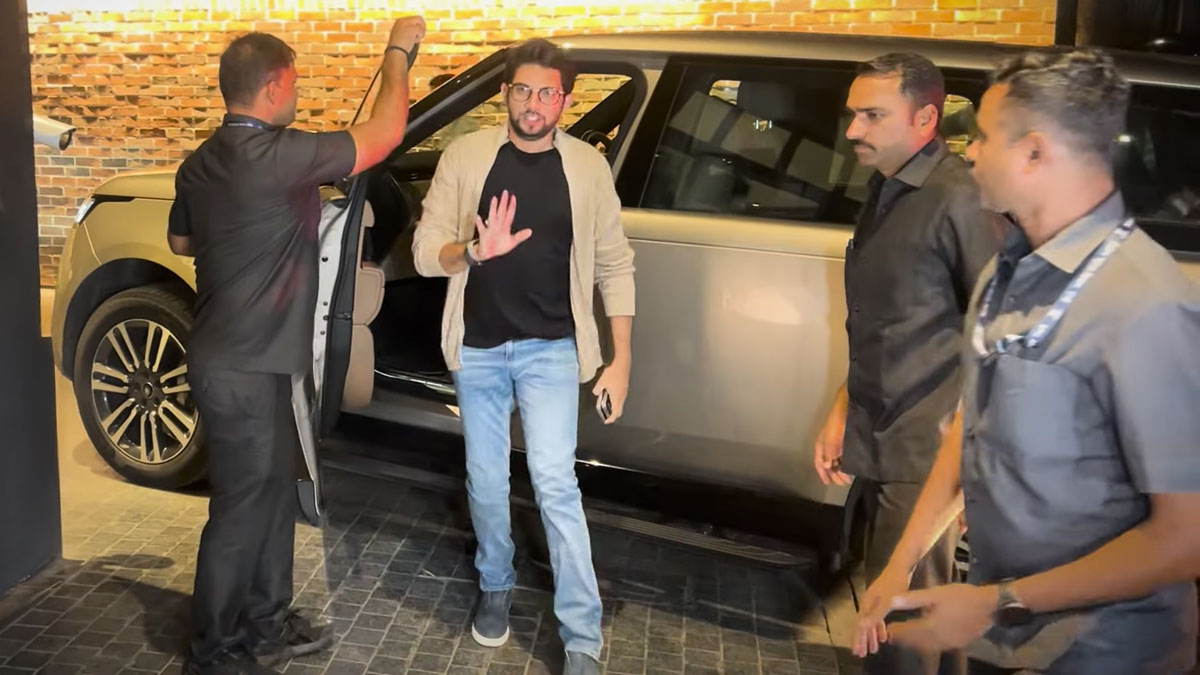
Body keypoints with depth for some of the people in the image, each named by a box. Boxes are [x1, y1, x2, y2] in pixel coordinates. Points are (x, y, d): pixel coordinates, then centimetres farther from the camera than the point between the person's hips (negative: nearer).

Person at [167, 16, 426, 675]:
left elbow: (180, 240, 23)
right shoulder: (275, 157, -22)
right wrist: (398, 50, -6)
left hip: (236, 358, 9)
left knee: (274, 491, 18)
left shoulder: (200, 163, 7)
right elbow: (384, 134, -19)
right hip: (243, 370, -9)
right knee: (242, 506, 3)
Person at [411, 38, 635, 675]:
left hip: (550, 348, -2)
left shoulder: (587, 166, -2)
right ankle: (495, 586, 38)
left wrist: (620, 359, -2)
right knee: (485, 480, 13)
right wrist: (475, 250, -27)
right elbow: (425, 251, -5)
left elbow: (614, 267, 2)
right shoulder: (466, 156, -3)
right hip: (478, 347, 2)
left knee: (554, 482, -10)